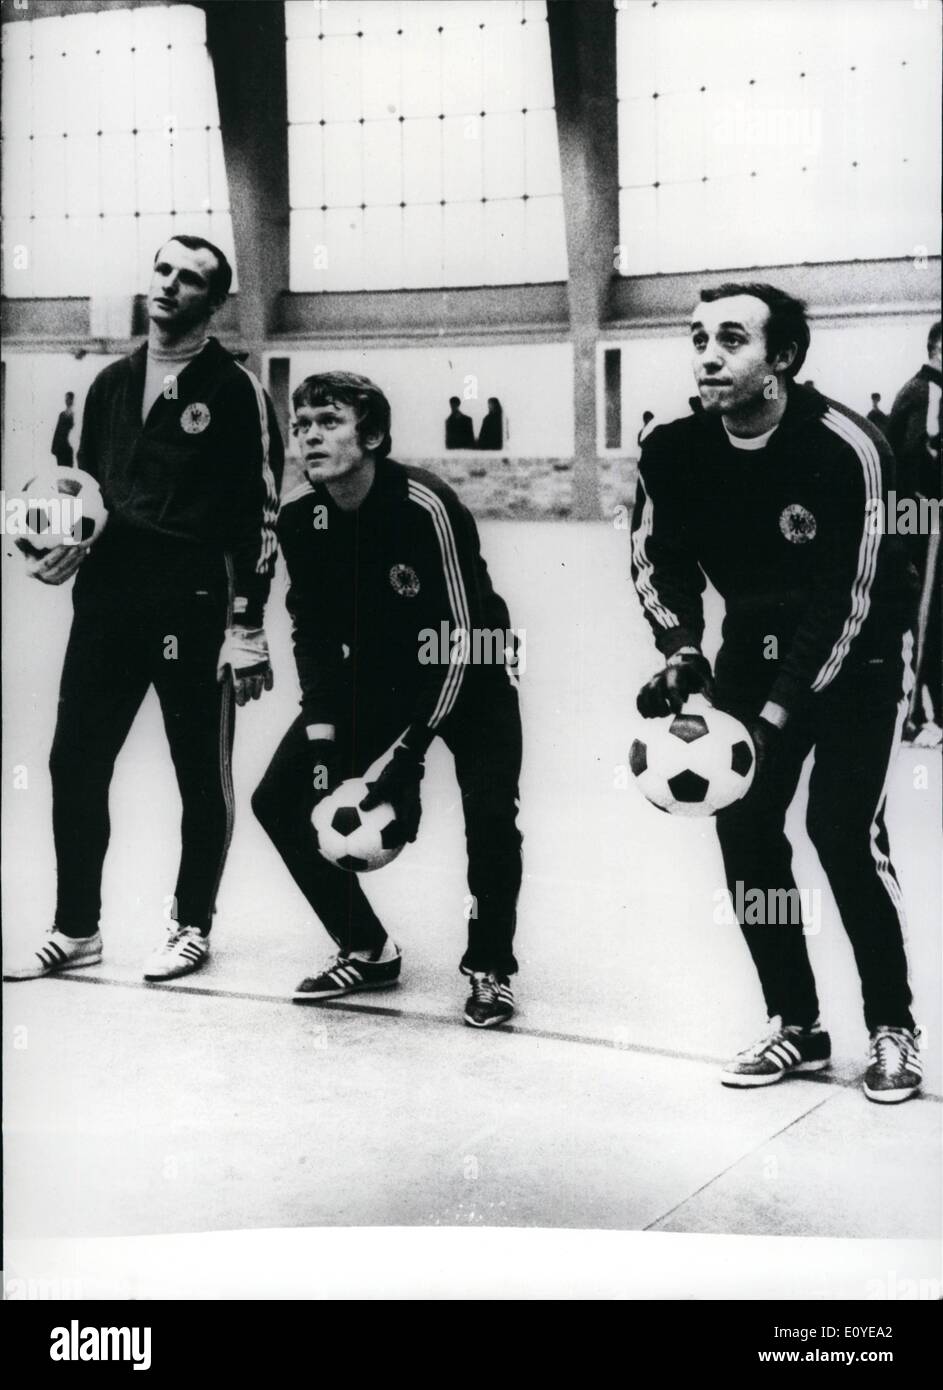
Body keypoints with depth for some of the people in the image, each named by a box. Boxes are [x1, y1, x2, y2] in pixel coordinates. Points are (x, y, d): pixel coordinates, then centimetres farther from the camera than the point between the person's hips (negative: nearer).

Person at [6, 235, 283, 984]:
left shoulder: (236, 390, -5)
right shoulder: (113, 384, 13)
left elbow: (262, 514, -8)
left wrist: (246, 627, -13)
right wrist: (64, 545, 4)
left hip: (194, 608, -5)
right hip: (107, 599, 5)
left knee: (202, 774, 6)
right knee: (75, 764, 6)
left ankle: (191, 927, 23)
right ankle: (76, 929, 20)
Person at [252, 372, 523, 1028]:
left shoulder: (426, 505, -29)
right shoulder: (299, 515, -12)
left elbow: (459, 639, -27)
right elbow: (315, 632, -3)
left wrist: (409, 752, -28)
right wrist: (322, 735, -14)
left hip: (470, 672, -5)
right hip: (374, 674, 6)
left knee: (491, 813, -24)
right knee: (279, 799, -4)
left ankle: (490, 969, 1)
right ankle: (367, 949, 12)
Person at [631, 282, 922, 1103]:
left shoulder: (845, 449, -27)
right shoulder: (675, 453, -13)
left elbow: (846, 605, -27)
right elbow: (658, 559, -3)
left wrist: (777, 714, -31)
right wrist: (681, 652, -21)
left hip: (861, 648, -5)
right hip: (757, 641, 5)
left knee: (843, 825, -14)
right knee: (743, 822, -1)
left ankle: (893, 1029, 3)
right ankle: (796, 1026, 13)